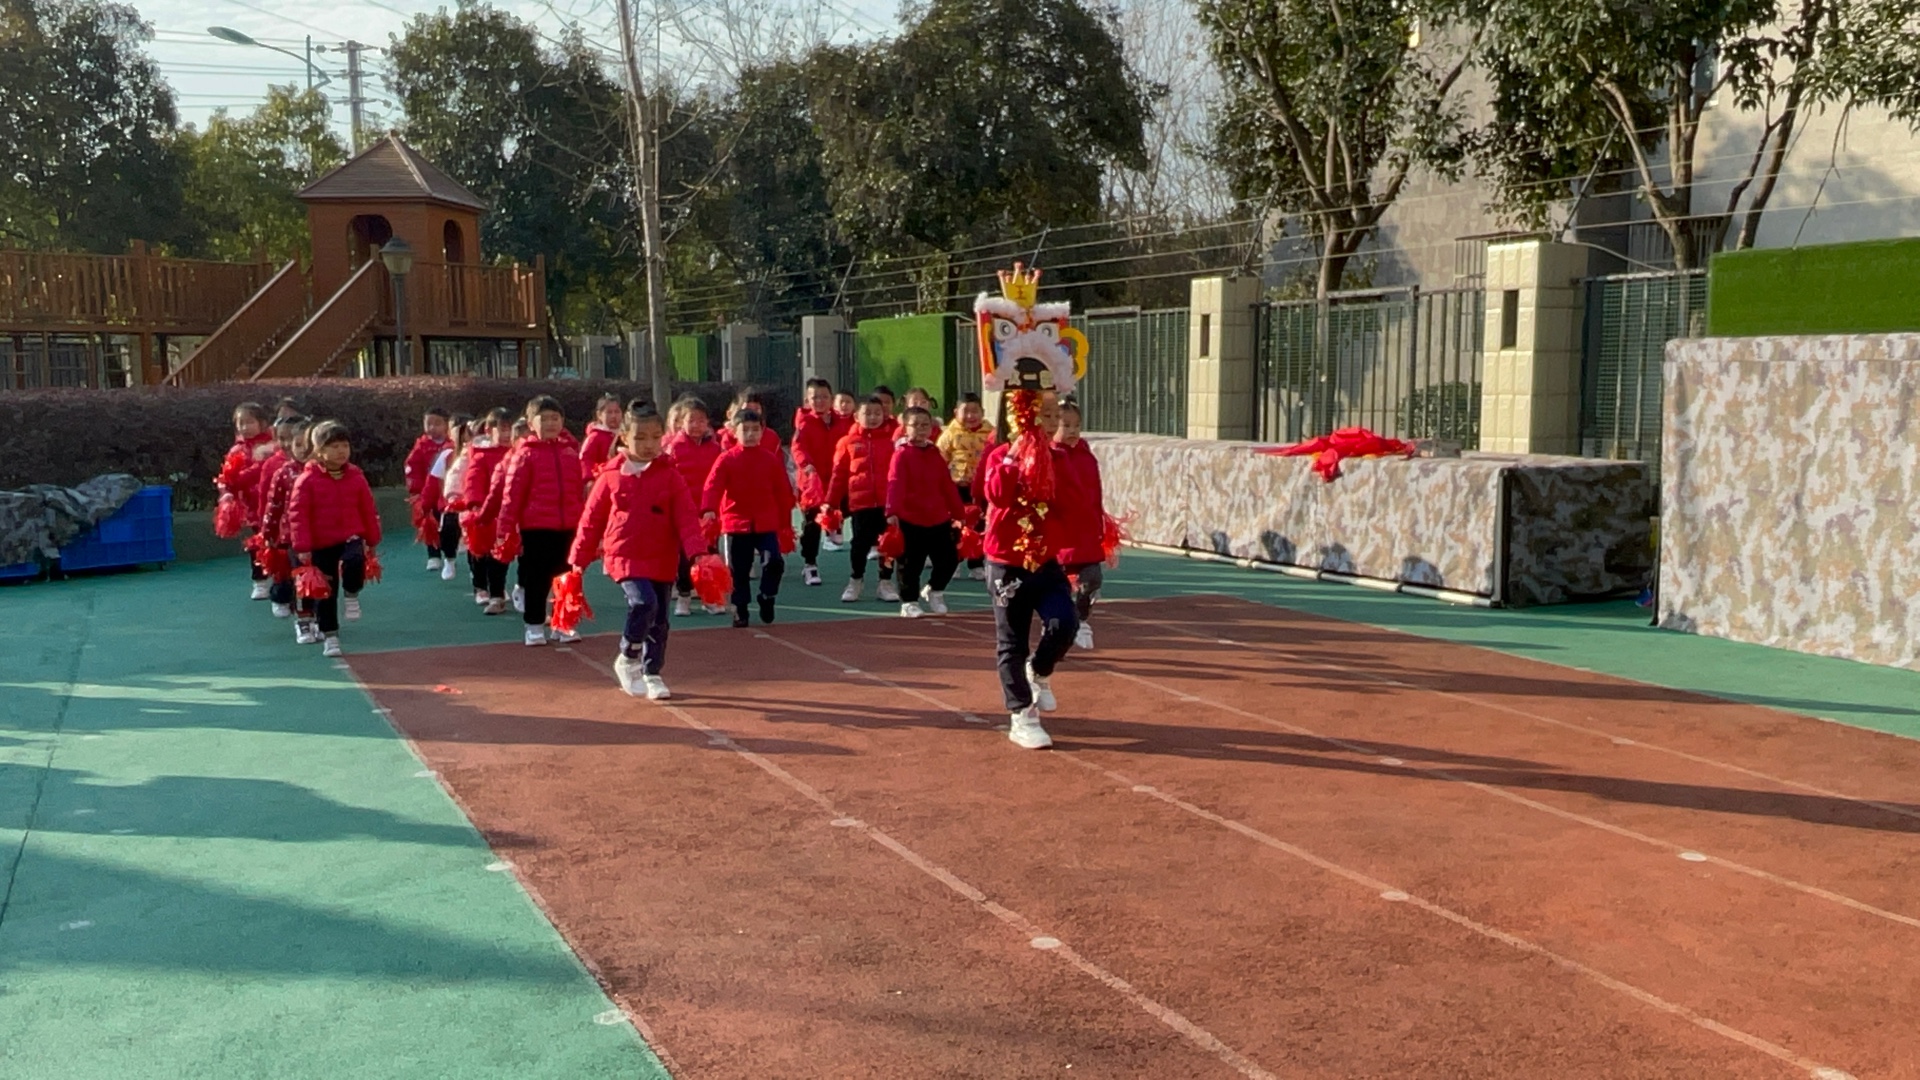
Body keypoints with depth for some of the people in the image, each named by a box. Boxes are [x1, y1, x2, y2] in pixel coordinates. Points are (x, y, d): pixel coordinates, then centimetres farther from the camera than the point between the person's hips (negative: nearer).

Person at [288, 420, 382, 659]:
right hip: (320, 545, -1)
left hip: (350, 539, 1)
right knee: (325, 593, 5)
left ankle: (351, 595, -3)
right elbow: (297, 514, -9)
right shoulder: (307, 480, -8)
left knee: (354, 561, -33)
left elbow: (368, 510, 8)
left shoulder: (356, 477, 1)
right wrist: (302, 547, -13)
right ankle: (330, 635, 20)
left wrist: (372, 540, 11)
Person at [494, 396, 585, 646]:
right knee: (536, 578, 5)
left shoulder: (571, 452, 10)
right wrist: (506, 529, -11)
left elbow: (580, 490, 14)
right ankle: (535, 626, 17)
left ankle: (562, 624, 23)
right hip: (536, 527, -4)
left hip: (568, 527, 4)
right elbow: (512, 494, -7)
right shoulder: (525, 453, -3)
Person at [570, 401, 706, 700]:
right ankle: (628, 658, -2)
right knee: (644, 602, -23)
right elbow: (591, 520, 6)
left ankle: (652, 674, 26)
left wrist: (696, 552, -19)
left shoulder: (670, 476, 0)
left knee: (659, 619, 9)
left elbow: (687, 517, -6)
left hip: (662, 560, 2)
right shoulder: (611, 477, 1)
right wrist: (578, 560, 5)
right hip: (624, 555, -2)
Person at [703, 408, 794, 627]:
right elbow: (714, 486, -13)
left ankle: (766, 597, 10)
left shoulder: (772, 461, 4)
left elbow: (783, 494, 8)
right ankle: (740, 611, 20)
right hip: (736, 524, -1)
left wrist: (786, 524, 9)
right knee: (739, 571, 6)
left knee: (775, 561, -15)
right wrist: (709, 509, -31)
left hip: (767, 525, 1)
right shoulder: (727, 460, -1)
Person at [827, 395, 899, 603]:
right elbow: (839, 474, 3)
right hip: (860, 502, -1)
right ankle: (855, 581, 25)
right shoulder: (848, 442, 4)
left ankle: (886, 583, 21)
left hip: (887, 502, 1)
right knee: (860, 543, 5)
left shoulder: (892, 440, 5)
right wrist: (830, 503, 0)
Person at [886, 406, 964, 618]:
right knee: (911, 563, 2)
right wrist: (892, 512, -31)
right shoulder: (902, 454, -7)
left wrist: (958, 513, 13)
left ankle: (933, 591, 31)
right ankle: (910, 602, 16)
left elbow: (948, 486, 13)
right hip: (910, 519, -5)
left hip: (938, 519, 5)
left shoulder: (936, 454, 10)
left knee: (949, 558, 8)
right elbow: (895, 485, -19)